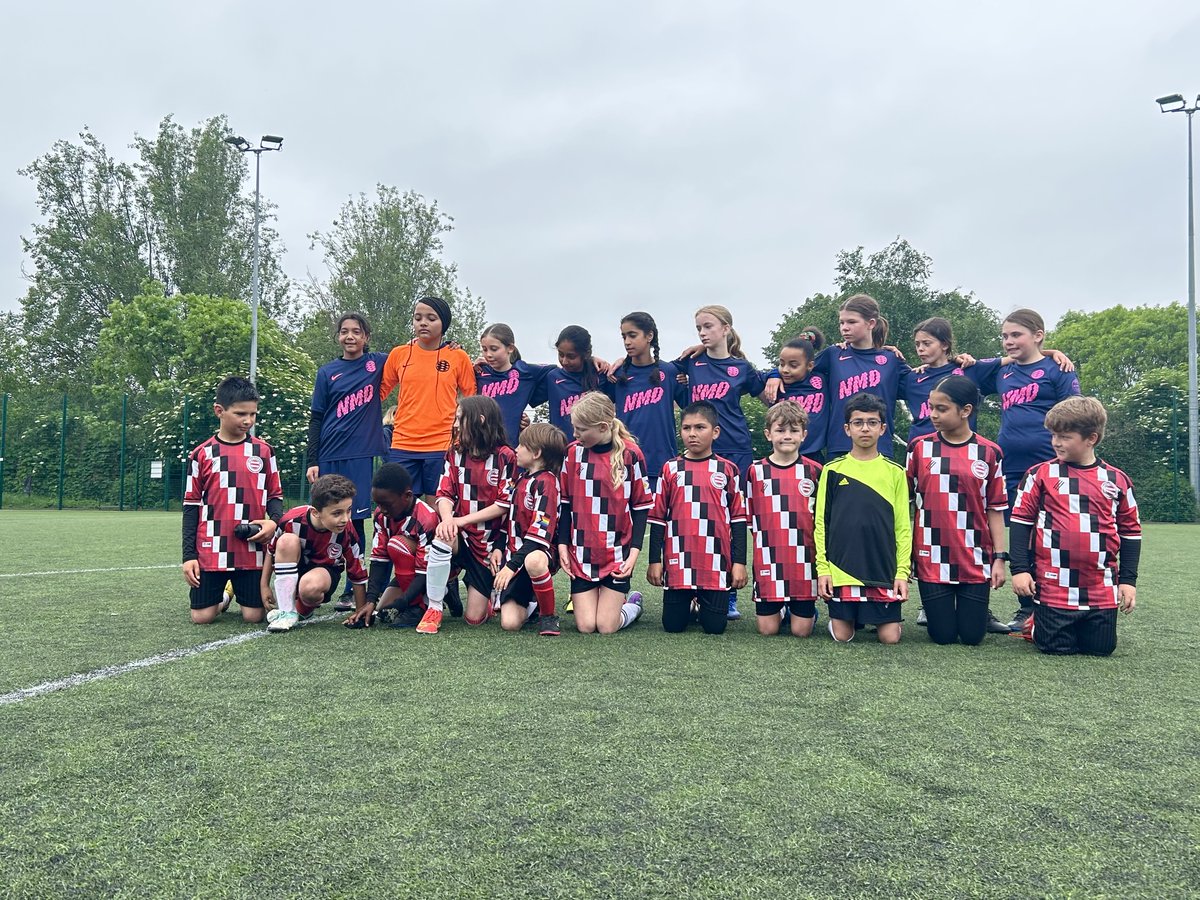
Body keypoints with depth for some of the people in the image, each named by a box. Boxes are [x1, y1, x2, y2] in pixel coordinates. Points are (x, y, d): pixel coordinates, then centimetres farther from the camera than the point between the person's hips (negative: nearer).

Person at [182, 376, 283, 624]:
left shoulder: (263, 451, 5)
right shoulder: (201, 454, 3)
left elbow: (275, 495, 9)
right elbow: (191, 506, 5)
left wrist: (274, 521, -14)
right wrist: (188, 554, 0)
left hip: (252, 550, 0)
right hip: (210, 551, 0)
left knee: (253, 616, -3)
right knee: (202, 617, -3)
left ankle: (241, 591, 31)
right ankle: (224, 596, 31)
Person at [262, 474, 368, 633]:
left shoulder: (348, 533, -26)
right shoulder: (292, 521, -26)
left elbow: (358, 576, -13)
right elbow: (271, 551, -4)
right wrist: (264, 586, 0)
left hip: (326, 569, -2)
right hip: (293, 567, 2)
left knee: (310, 586, -39)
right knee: (287, 541, -32)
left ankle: (304, 609, 0)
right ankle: (286, 612, -25)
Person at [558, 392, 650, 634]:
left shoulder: (630, 454, -7)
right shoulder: (573, 453, 1)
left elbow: (641, 506, -1)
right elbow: (565, 502, 8)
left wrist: (634, 552, -7)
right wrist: (563, 544, 1)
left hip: (617, 555, -2)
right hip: (581, 553, 3)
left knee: (607, 626, -7)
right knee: (585, 626, -4)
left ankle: (632, 604, 25)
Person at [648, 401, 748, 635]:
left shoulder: (728, 470, 3)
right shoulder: (671, 469, 5)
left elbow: (738, 519, 4)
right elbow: (658, 518, 7)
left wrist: (739, 562, 0)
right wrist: (655, 560, 4)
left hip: (716, 563, -1)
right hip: (678, 563, 1)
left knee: (715, 626, 0)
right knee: (673, 625, 3)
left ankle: (704, 604, 32)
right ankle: (688, 604, 35)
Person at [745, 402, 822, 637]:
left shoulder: (814, 471, 2)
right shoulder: (756, 471, 3)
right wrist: (764, 542, 5)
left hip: (804, 561, 0)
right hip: (768, 562, 1)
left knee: (801, 630, 2)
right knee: (767, 629, 2)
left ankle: (809, 611, 34)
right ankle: (779, 610, 33)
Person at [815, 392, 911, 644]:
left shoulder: (895, 472, 5)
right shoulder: (833, 470, 3)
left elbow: (903, 526, 4)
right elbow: (822, 522, 4)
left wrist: (902, 571, -3)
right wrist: (822, 568, -3)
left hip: (884, 571, 0)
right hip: (840, 570, 0)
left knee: (890, 637, -1)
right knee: (842, 635, 1)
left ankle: (875, 617, 30)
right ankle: (854, 617, 33)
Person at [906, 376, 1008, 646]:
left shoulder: (989, 453, 1)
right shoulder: (920, 448, 1)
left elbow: (995, 509, 4)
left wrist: (999, 558, 0)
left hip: (975, 560, 0)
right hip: (932, 559, 0)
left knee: (972, 635, 4)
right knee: (943, 635, 1)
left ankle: (968, 604, 35)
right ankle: (935, 607, 32)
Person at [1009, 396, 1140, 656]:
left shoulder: (1117, 480, 5)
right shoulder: (1040, 474, -2)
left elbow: (1130, 532, 11)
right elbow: (1021, 522, 0)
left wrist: (1128, 580, 7)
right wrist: (1020, 569, -5)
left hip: (1101, 590, 2)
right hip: (1053, 586, -2)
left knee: (1100, 648, 8)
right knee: (1055, 647, 1)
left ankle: (1081, 623, 38)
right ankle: (1036, 621, 31)